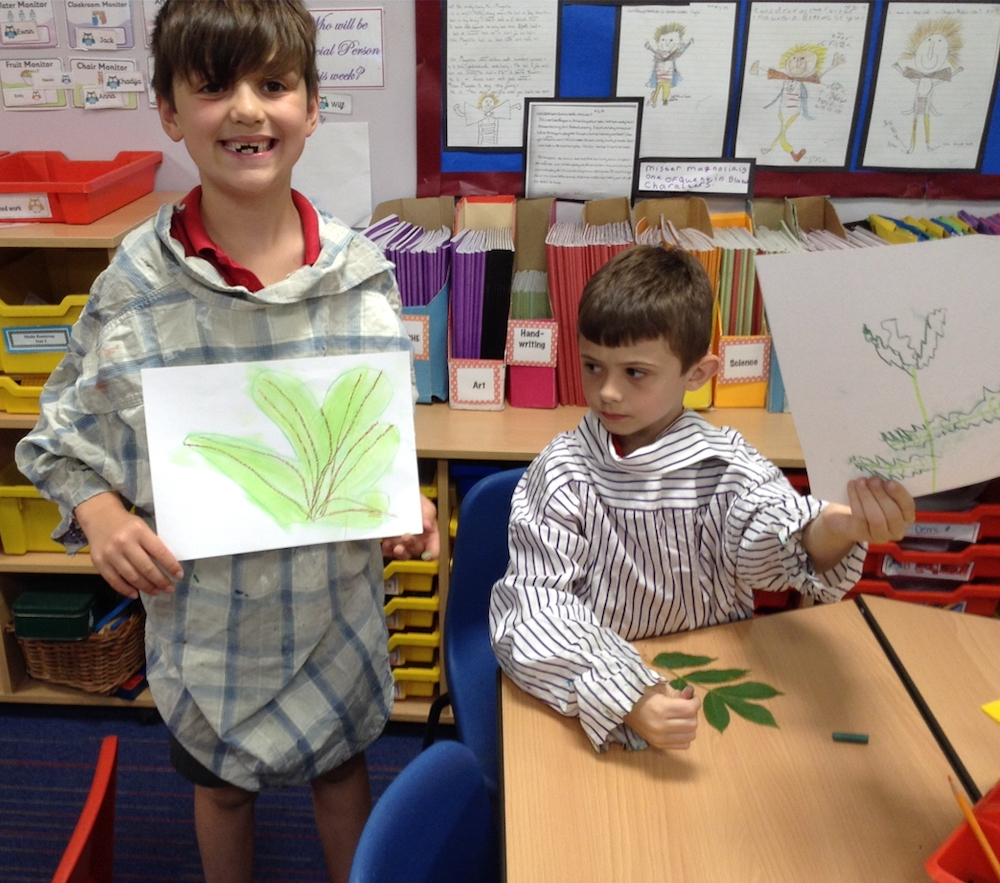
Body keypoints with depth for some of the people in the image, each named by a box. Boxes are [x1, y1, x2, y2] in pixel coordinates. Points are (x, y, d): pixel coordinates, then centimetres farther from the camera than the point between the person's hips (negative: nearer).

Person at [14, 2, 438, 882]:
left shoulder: (361, 270, -10)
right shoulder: (136, 282, -14)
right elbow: (61, 435, -2)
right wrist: (100, 513, -19)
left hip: (337, 588, 1)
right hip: (203, 599, 0)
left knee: (342, 765, 24)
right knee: (221, 780, 25)